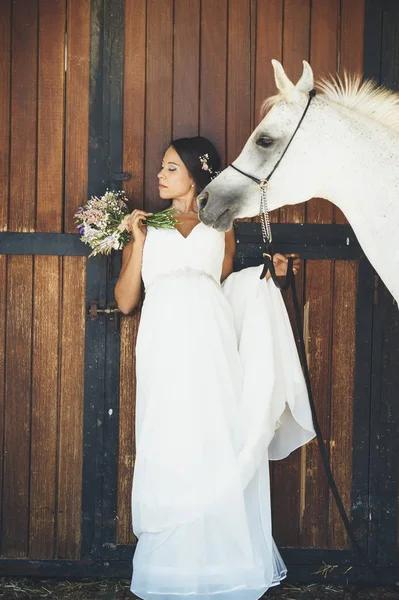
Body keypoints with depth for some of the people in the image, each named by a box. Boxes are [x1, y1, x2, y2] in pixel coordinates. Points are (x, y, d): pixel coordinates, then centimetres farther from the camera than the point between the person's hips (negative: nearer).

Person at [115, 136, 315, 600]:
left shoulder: (219, 227, 19)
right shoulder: (145, 227, 17)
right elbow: (125, 300, 8)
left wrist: (267, 273, 10)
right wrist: (139, 240, 3)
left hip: (213, 348, 0)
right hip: (165, 348, 0)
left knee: (221, 449, -3)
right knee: (169, 454, -3)